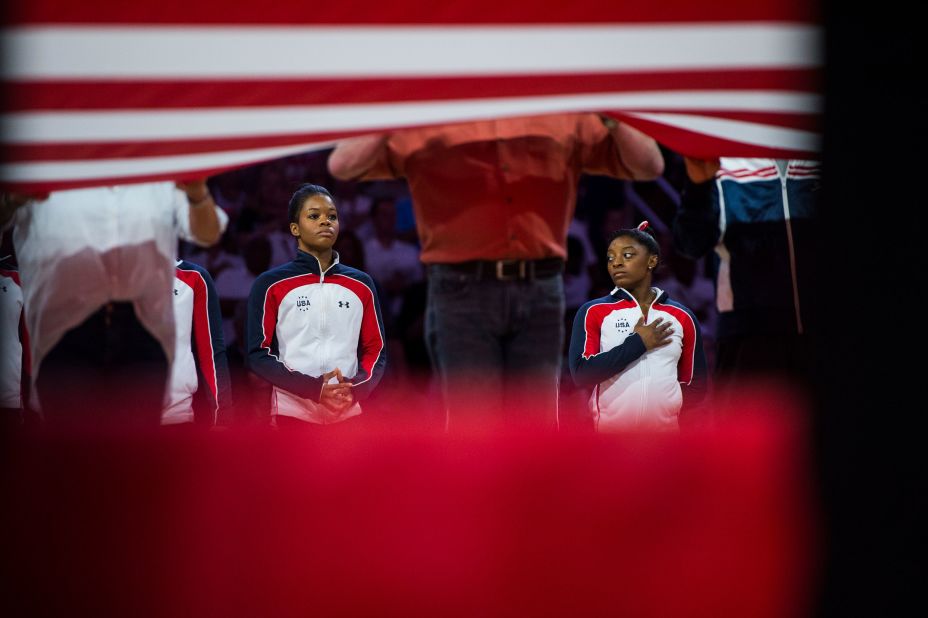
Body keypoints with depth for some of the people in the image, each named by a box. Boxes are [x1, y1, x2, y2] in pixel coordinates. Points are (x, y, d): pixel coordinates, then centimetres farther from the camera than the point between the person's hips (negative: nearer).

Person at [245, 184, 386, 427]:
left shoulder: (361, 285, 12)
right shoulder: (270, 285, 2)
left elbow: (376, 350, 12)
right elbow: (258, 354, -3)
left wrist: (355, 389, -9)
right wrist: (313, 388, -16)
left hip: (348, 412, 3)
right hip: (293, 413, -3)